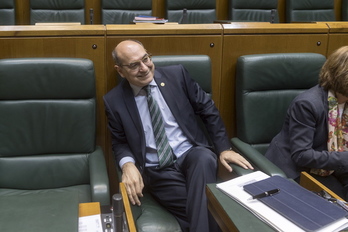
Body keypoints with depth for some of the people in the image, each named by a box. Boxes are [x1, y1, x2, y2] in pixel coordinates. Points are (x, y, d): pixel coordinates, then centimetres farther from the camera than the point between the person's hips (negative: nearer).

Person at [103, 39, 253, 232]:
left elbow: (208, 109, 7)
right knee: (202, 211, -28)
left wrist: (224, 149, 0)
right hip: (157, 170, -2)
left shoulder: (176, 75, 1)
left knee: (204, 158, -35)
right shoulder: (114, 101, 0)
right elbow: (120, 143, 9)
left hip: (192, 154, 2)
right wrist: (128, 164, -13)